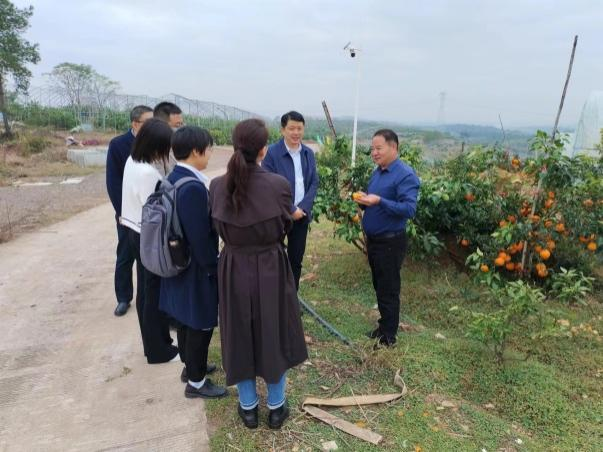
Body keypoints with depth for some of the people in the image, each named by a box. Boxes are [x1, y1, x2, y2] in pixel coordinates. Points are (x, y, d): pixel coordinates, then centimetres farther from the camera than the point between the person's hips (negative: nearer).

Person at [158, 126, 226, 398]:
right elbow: (200, 236, -26)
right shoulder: (193, 187, -27)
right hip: (195, 267, -10)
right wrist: (213, 267, -14)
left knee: (187, 319, 23)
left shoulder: (174, 178, 4)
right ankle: (195, 382, 24)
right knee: (201, 324, 7)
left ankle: (191, 365, 42)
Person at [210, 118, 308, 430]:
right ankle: (276, 407, 34)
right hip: (271, 269, -2)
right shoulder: (278, 184, -18)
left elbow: (219, 228, 5)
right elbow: (286, 227, -3)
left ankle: (248, 407, 35)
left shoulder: (218, 186, -10)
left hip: (234, 269, 2)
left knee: (239, 336, 18)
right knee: (274, 336, 17)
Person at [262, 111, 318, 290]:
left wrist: (302, 208, -9)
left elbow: (314, 183, 5)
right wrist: (290, 209, -15)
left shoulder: (309, 153, 5)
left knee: (296, 260, 14)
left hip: (302, 215, 5)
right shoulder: (272, 152, -11)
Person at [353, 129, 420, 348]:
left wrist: (379, 201, -32)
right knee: (379, 287, 19)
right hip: (373, 239, 8)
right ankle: (384, 327, 34)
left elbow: (409, 209, -25)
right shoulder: (377, 172, 9)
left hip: (390, 243, -8)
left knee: (388, 291, 3)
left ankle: (388, 337, 17)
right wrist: (364, 200, -4)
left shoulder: (405, 175, -17)